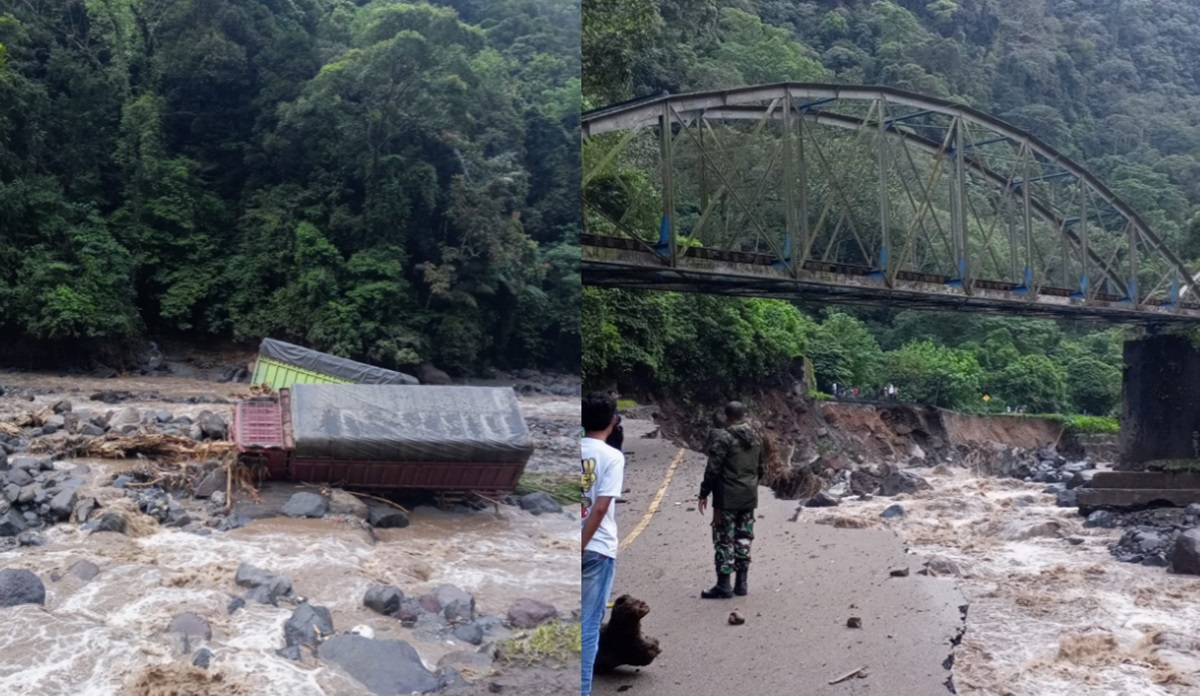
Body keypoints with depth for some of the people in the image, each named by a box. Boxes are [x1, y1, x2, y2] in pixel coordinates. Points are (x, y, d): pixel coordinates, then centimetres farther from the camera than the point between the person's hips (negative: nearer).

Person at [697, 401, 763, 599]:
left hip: (727, 498, -7)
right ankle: (741, 583, 16)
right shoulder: (756, 438, 9)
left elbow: (713, 469, -15)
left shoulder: (723, 438, -13)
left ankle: (723, 585, -2)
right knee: (744, 538, 12)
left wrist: (704, 494, -7)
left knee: (724, 539, -2)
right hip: (749, 498, 7)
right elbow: (760, 468, 16)